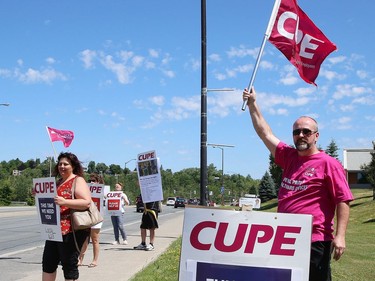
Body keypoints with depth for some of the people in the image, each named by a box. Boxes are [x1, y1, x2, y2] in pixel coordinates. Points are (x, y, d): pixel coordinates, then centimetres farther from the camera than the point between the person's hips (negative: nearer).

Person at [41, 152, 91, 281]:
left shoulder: (78, 180, -8)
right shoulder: (58, 182, 18)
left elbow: (86, 202, -21)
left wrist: (64, 202, -30)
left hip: (71, 231, -9)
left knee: (69, 265, 0)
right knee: (48, 262, 14)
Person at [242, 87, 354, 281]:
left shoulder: (329, 163, -6)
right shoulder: (289, 157, 12)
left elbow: (343, 201, -10)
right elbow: (265, 133, 17)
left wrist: (340, 236, -18)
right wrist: (252, 104, 16)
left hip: (315, 241, -7)